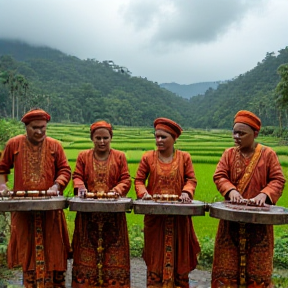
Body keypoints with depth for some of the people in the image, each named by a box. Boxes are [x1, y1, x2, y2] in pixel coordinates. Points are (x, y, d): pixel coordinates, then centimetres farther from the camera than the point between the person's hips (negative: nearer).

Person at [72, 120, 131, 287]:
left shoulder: (120, 156, 5)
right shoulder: (83, 156, 8)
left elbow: (126, 180, 2)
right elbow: (77, 176, 7)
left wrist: (116, 191, -18)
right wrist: (80, 186, -15)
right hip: (89, 213, 1)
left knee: (112, 250, 4)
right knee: (89, 251, 5)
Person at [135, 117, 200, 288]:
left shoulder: (184, 157, 1)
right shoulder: (148, 157, -1)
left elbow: (191, 179, 0)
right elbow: (139, 180, 2)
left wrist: (186, 192, -20)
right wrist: (143, 193, -18)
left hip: (179, 216, 0)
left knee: (177, 255, 12)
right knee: (156, 255, 10)